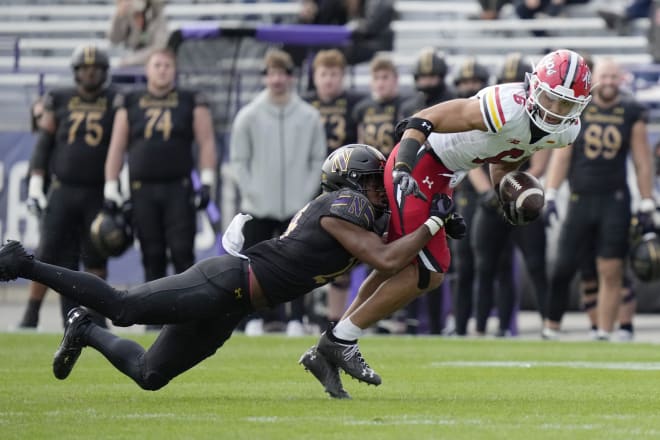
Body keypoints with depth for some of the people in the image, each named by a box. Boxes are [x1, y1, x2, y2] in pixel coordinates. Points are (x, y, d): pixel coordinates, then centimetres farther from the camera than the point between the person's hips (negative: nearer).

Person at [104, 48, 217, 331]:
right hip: (142, 189, 2)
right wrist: (111, 189, 6)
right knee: (152, 257, 4)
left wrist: (207, 182, -5)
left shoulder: (191, 103, 7)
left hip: (179, 189, -2)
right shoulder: (130, 103, 11)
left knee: (183, 254, -9)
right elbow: (117, 148, 12)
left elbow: (206, 142, 5)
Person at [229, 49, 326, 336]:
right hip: (257, 207, 0)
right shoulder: (248, 116, 0)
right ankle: (255, 318, 11)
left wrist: (307, 192, -3)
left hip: (298, 207, 0)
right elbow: (238, 160, 3)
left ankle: (296, 319, 5)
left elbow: (318, 160, 6)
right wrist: (250, 192, -6)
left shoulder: (309, 117, 2)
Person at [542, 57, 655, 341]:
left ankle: (605, 334, 2)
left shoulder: (631, 113, 4)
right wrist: (550, 194, -3)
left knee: (611, 272, -3)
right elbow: (561, 155, 4)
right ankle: (551, 328, 11)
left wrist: (646, 204, 3)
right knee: (563, 268, -1)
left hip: (615, 202, 0)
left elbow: (643, 162, 6)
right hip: (581, 200, 0)